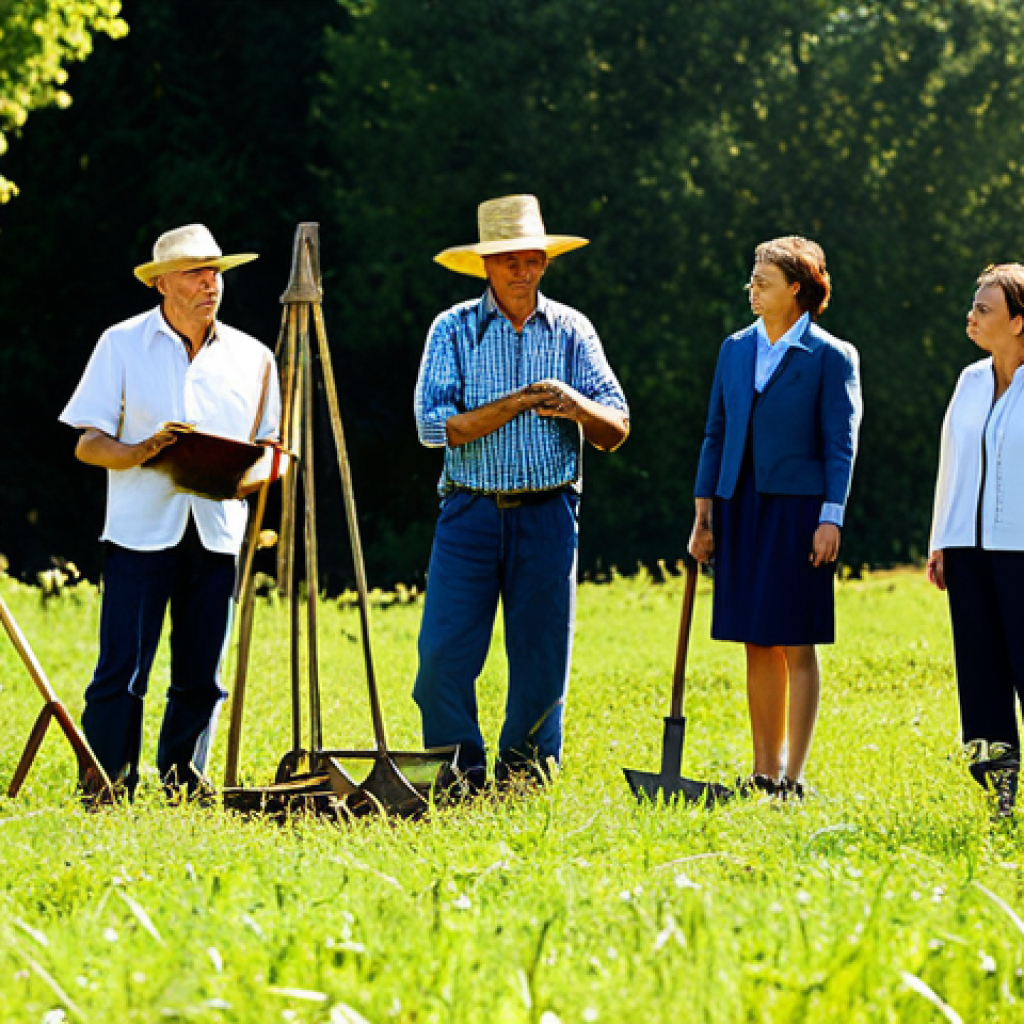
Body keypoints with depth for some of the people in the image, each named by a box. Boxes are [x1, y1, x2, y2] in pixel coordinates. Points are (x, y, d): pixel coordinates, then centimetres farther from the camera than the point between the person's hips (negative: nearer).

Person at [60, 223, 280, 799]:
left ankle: (184, 782, 14)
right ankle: (106, 790, -6)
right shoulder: (122, 344, 6)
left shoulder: (252, 357, 13)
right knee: (121, 670, -9)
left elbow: (271, 448, 16)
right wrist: (138, 453, -17)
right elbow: (88, 444, 3)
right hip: (141, 529, -3)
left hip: (219, 531, 3)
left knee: (202, 677, 3)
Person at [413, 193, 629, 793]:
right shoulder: (454, 330, 2)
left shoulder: (571, 331, 6)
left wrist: (577, 406, -19)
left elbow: (616, 431, 2)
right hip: (471, 512, -1)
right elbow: (434, 425, -9)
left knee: (542, 654, 3)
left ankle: (524, 774, 16)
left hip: (547, 513, 1)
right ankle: (459, 773, 7)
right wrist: (513, 405, -16)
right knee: (445, 654, -7)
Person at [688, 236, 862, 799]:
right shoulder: (736, 349, 12)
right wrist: (703, 514, 10)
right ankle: (764, 771, 14)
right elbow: (716, 434, 14)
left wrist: (831, 519, -14)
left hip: (797, 510, -5)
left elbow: (841, 445, -6)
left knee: (796, 645, -3)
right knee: (758, 647, 8)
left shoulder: (830, 357, -4)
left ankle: (792, 776, 0)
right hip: (741, 509, 5)